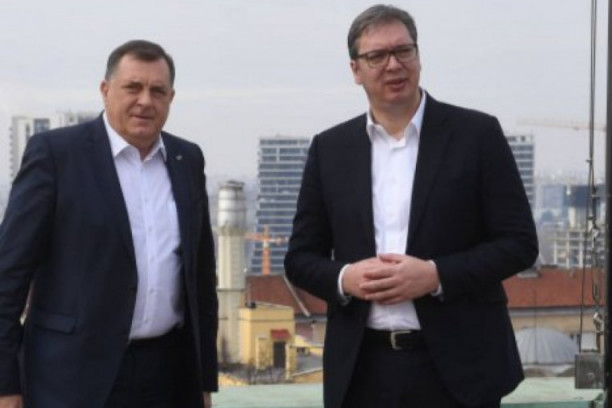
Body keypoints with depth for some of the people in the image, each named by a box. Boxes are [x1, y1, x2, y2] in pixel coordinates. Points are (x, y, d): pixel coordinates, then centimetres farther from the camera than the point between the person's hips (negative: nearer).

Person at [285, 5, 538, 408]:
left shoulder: (477, 134, -1)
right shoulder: (330, 148, 8)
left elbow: (519, 242, -2)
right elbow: (301, 257, 10)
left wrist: (436, 275, -15)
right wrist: (344, 278, -11)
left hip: (457, 364, -2)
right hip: (362, 369, 2)